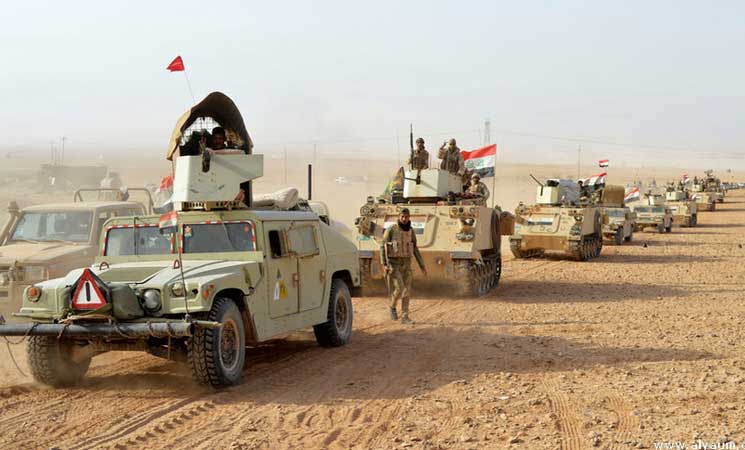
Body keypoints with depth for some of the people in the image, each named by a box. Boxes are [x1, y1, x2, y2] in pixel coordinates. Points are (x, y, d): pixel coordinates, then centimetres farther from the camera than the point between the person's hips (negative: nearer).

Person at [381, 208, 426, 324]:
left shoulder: (411, 231, 5)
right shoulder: (391, 230, -10)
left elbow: (415, 249, 12)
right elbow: (383, 247, -10)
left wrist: (422, 265, 9)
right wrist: (385, 264, -20)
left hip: (406, 264, 5)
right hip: (393, 264, -5)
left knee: (407, 290, 0)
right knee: (399, 289, -15)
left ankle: (404, 317, 6)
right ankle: (393, 307, 14)